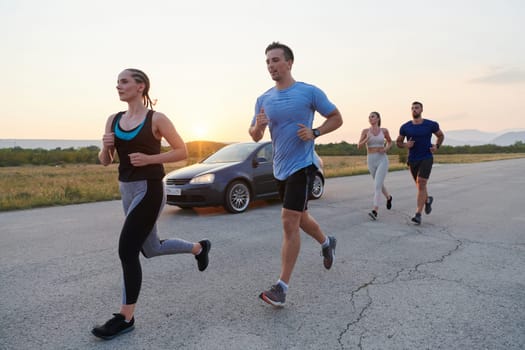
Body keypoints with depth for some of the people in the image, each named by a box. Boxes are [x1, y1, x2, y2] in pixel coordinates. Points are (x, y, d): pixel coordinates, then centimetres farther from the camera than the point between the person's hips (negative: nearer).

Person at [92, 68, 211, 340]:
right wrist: (105, 147, -12)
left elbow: (182, 151, -7)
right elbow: (105, 162, 10)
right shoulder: (113, 120, 9)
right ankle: (199, 247, 43)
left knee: (127, 251, -8)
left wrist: (148, 159, -18)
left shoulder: (156, 119, -8)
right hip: (127, 190, 8)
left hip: (149, 190, -8)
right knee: (151, 249, 19)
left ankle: (125, 318, 8)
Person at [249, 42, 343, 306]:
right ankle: (326, 242, 50)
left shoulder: (309, 92, -7)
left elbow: (336, 118, 1)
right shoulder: (264, 100, 7)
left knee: (289, 223, -13)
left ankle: (282, 286, -4)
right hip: (280, 168, 6)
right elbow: (255, 136, 10)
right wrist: (258, 126, -14)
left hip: (302, 165, -6)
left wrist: (315, 132, -17)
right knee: (300, 218, 20)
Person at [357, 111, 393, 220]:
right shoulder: (365, 131, 2)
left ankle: (374, 211, -23)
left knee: (377, 185, -18)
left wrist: (386, 149, -4)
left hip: (382, 160, -3)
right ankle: (388, 197, 52)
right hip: (371, 161, 3)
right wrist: (366, 139, -24)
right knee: (379, 184, 20)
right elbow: (359, 146, -4)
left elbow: (390, 142, 19)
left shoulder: (384, 130, 2)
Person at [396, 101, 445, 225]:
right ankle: (428, 200, 51)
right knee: (419, 185, 17)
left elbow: (441, 135, 13)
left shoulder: (431, 124, -6)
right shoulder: (405, 127, -2)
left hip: (427, 159, -3)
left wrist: (436, 147, -6)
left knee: (421, 185, -18)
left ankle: (418, 215, -17)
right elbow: (398, 142, 9)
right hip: (413, 160, 4)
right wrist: (405, 145, -14)